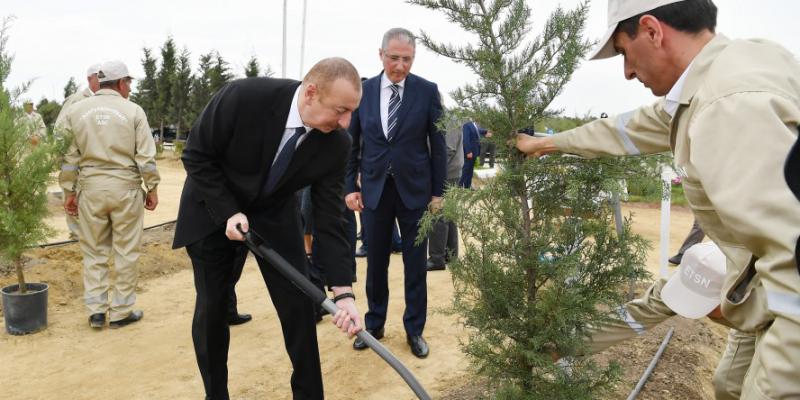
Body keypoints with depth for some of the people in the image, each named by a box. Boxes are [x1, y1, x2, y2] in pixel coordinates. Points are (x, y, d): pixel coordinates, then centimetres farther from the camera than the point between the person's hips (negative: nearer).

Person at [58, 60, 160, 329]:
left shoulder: (76, 111, 5)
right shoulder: (133, 111, -2)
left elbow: (68, 156, 5)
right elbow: (146, 157, -5)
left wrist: (68, 191, 11)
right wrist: (152, 188, 3)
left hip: (90, 187, 3)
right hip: (126, 187, -3)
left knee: (94, 252, 13)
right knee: (126, 252, 7)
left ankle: (96, 311, 15)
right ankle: (121, 312, 13)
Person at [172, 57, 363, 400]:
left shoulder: (336, 143, -22)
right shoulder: (242, 97, -31)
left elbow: (328, 217, -18)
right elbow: (196, 155, -17)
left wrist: (343, 291, -24)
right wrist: (228, 212, -24)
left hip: (274, 215, 2)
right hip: (214, 210, -2)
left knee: (299, 306, -3)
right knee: (211, 308, 5)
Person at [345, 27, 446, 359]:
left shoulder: (427, 91, -4)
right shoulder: (363, 90, 0)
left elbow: (438, 145, -1)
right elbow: (352, 143, 6)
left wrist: (438, 192, -2)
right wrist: (350, 187, 1)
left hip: (414, 189, -1)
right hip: (374, 189, 2)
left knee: (415, 264, 7)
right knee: (376, 263, 11)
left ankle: (414, 329, 22)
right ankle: (374, 325, 28)